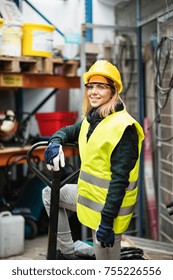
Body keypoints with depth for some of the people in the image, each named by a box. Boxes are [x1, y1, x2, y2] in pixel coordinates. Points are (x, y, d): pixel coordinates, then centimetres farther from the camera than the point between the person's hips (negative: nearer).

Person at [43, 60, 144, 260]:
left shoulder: (123, 127, -21)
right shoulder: (90, 119, 5)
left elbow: (120, 179, -24)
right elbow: (69, 131, 23)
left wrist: (107, 220, -25)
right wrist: (55, 142, -2)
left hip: (107, 205, -9)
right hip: (89, 194, 9)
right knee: (49, 193, 23)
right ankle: (67, 253, 26)